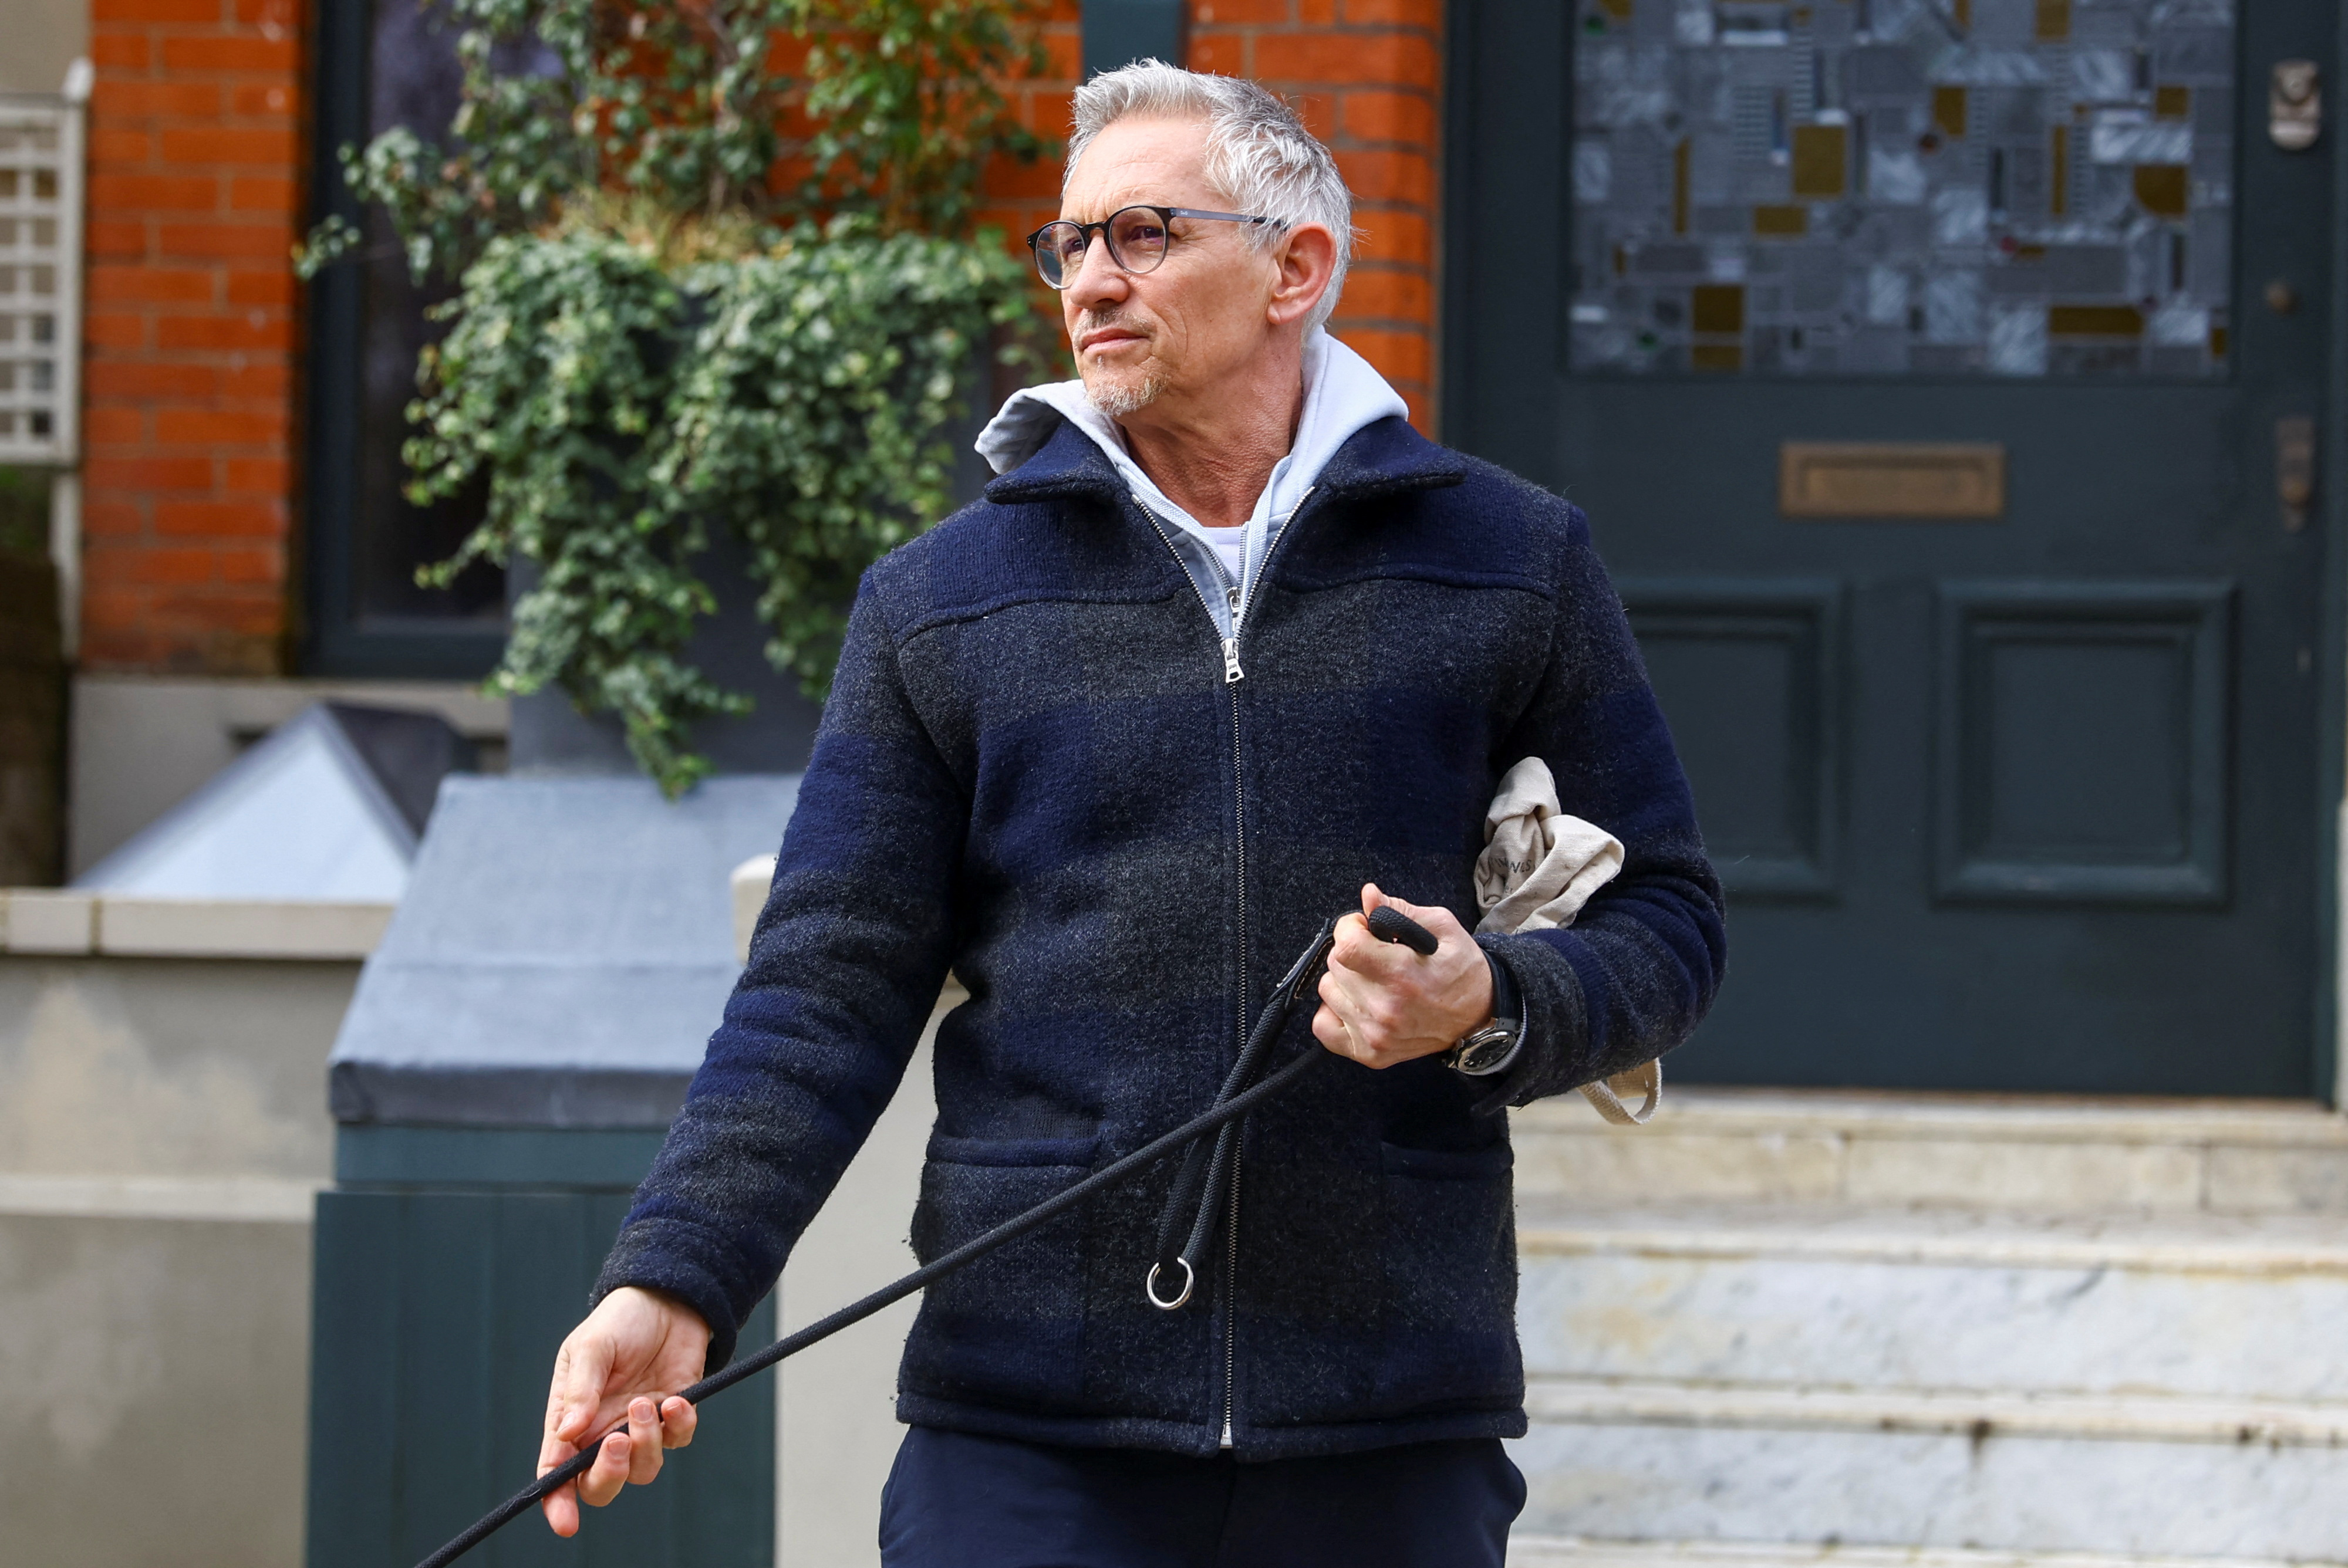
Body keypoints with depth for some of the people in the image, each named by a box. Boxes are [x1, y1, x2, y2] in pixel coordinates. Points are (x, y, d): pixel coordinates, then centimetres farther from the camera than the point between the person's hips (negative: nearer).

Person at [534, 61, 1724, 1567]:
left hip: (1397, 1439, 0)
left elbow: (1669, 921, 10)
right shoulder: (939, 605, 8)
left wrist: (1491, 1008, -12)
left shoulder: (1514, 566, 8)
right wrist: (672, 1285, -10)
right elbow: (828, 994, 4)